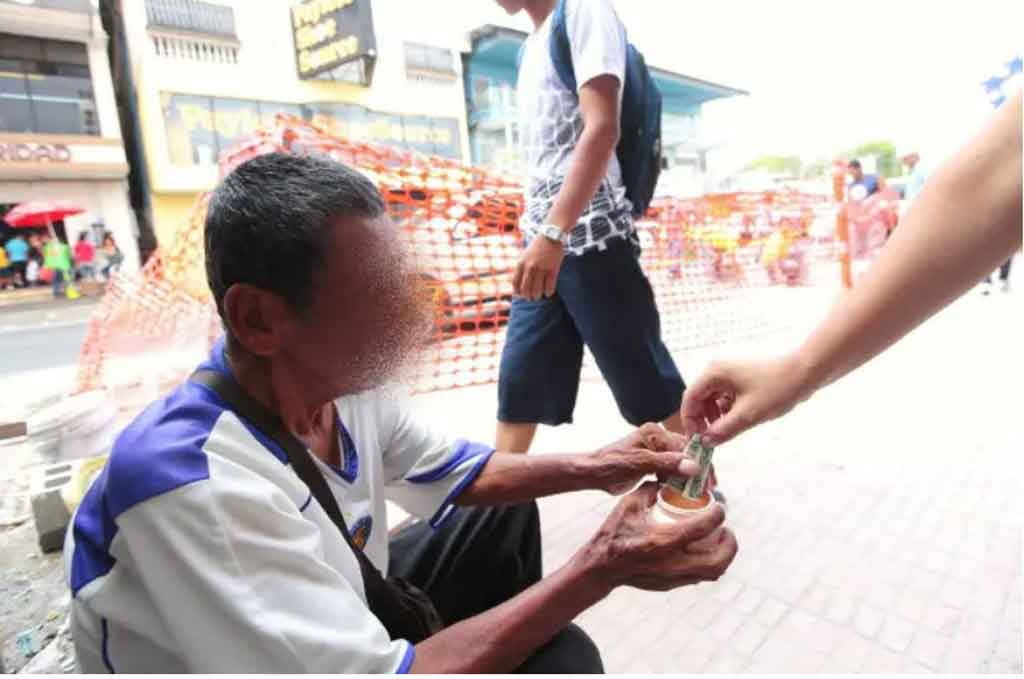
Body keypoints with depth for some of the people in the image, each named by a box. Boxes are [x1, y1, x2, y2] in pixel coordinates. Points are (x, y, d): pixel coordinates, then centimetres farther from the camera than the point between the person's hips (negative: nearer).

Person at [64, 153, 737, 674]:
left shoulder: (344, 379, -15)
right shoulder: (191, 487, -38)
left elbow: (460, 472, 0)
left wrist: (590, 469, -13)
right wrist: (600, 569, -33)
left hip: (340, 613, 6)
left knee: (502, 514, 8)